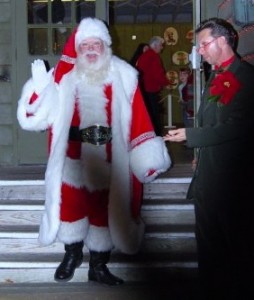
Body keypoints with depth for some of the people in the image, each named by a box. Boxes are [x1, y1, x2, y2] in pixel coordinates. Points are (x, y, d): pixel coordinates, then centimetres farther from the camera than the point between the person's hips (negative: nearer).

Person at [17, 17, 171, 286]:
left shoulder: (122, 76, 1)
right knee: (71, 203, 12)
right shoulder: (63, 77, 1)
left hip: (108, 159, 0)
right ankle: (72, 254, 37)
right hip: (74, 157, 1)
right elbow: (37, 115, -4)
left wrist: (148, 156, -7)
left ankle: (98, 265, 26)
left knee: (104, 207, 9)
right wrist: (38, 83, -17)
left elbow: (138, 118, -2)